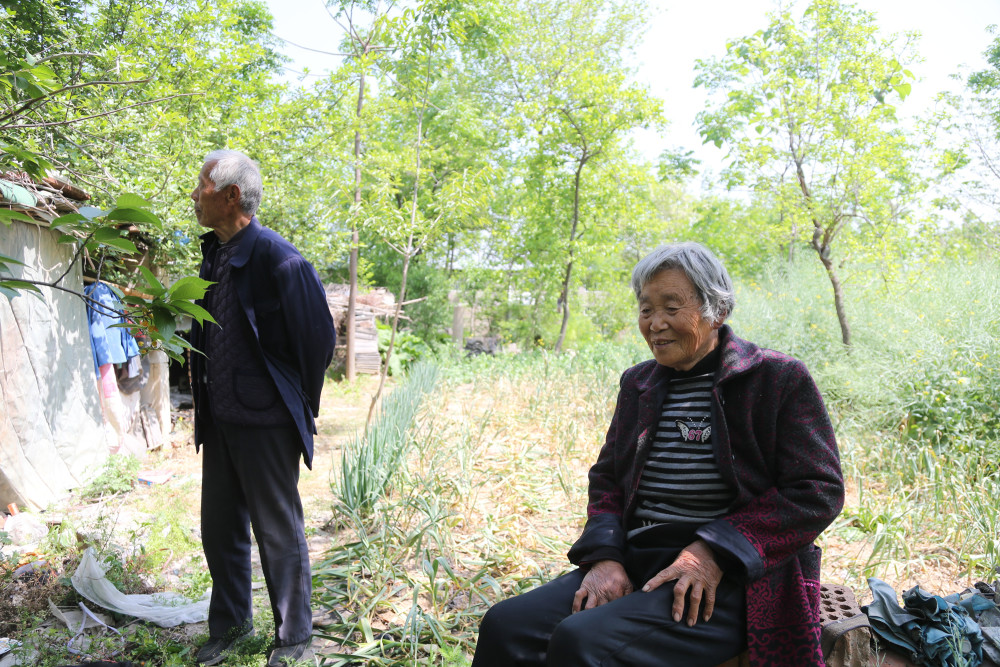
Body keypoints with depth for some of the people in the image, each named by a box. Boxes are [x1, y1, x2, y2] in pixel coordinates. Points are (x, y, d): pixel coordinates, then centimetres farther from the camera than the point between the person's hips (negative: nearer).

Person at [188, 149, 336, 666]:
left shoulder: (278, 259, -18)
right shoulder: (212, 255, 8)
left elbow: (318, 338, -14)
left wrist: (301, 406, -4)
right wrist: (202, 398, 15)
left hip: (265, 425, -8)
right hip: (219, 420, 8)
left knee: (279, 534, 7)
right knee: (219, 530, 19)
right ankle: (230, 625, 40)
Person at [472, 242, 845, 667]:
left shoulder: (780, 379, -1)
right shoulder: (638, 384, 16)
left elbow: (819, 492, -7)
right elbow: (606, 477, 18)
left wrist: (715, 552, -16)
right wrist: (604, 555, -2)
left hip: (728, 584, -5)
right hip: (636, 565, 5)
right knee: (505, 625, -16)